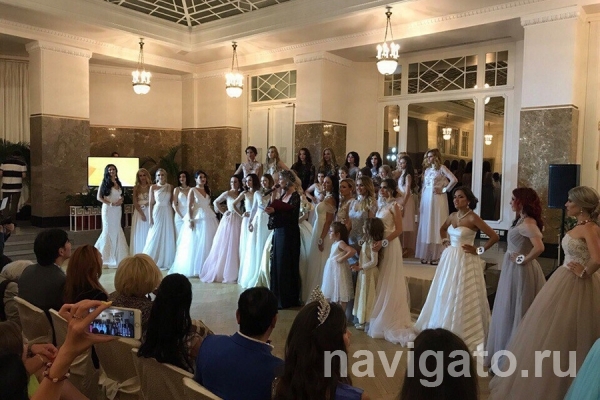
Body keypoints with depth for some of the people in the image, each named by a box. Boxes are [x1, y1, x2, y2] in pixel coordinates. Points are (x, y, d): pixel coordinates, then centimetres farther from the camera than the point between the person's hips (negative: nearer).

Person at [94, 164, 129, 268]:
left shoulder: (118, 183, 13)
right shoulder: (105, 182, -4)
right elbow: (99, 197, -9)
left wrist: (120, 201, -3)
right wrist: (110, 203, -17)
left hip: (118, 209, 6)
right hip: (108, 209, -6)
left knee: (117, 231, 6)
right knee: (108, 230, -2)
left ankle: (116, 255, 14)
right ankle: (106, 255, 10)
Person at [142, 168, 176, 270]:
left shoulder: (170, 187, 6)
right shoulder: (153, 187, 1)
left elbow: (172, 202, 8)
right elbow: (151, 203, 1)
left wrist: (173, 214, 1)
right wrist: (150, 217, -4)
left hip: (168, 213, 2)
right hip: (157, 212, -2)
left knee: (168, 237, 4)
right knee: (155, 236, 1)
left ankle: (166, 261, 15)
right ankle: (152, 261, 12)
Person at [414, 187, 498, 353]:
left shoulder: (473, 218, -14)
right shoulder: (452, 216, 6)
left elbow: (494, 236, -16)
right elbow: (442, 229, 27)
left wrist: (479, 251, -11)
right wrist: (444, 241, 12)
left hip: (465, 261, -7)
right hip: (449, 259, 7)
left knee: (462, 298, 1)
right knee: (446, 296, 14)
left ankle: (463, 333, 15)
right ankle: (445, 330, 28)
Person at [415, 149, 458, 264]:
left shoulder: (442, 168, -2)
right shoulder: (427, 170, 16)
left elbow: (454, 180, -14)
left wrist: (444, 190, -8)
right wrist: (421, 201, 8)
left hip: (437, 200, -6)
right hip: (426, 199, 6)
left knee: (437, 226, -4)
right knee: (426, 226, 5)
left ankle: (437, 256, 0)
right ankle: (426, 254, 10)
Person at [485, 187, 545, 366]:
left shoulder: (527, 222, -20)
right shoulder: (522, 219, 9)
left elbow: (539, 247, -32)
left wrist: (524, 259, -19)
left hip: (519, 270, -10)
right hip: (513, 269, 10)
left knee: (514, 314, 3)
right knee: (510, 313, 18)